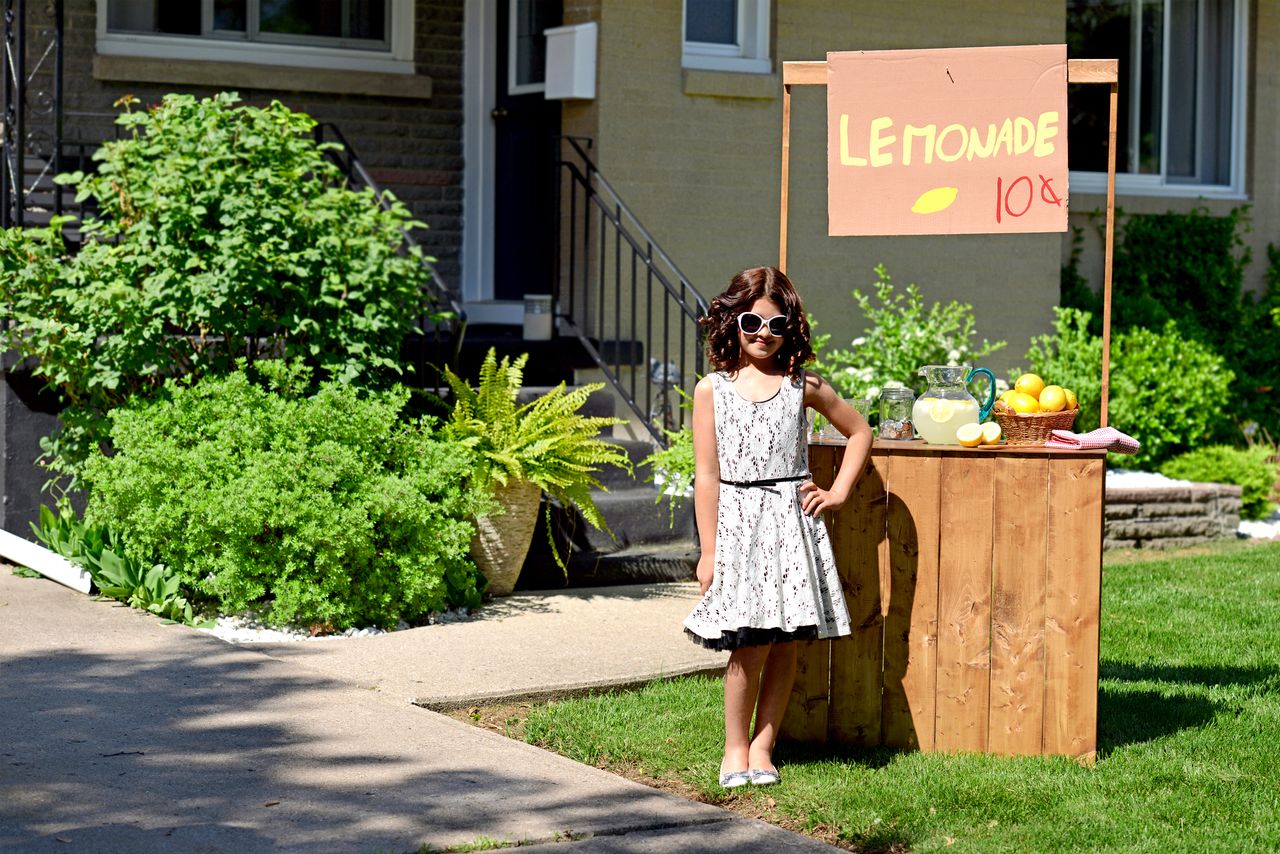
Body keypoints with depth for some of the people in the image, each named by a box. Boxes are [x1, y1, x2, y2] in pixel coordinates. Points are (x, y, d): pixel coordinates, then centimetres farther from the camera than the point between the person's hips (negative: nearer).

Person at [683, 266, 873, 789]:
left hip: (793, 520, 2)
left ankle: (763, 745, 13)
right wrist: (708, 551, -2)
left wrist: (838, 492, 9)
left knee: (785, 642, 2)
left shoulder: (803, 385, 6)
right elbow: (707, 475, 1)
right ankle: (735, 747, 8)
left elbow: (859, 432, 20)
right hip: (737, 522, -2)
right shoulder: (712, 389, 3)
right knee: (751, 644, -8)